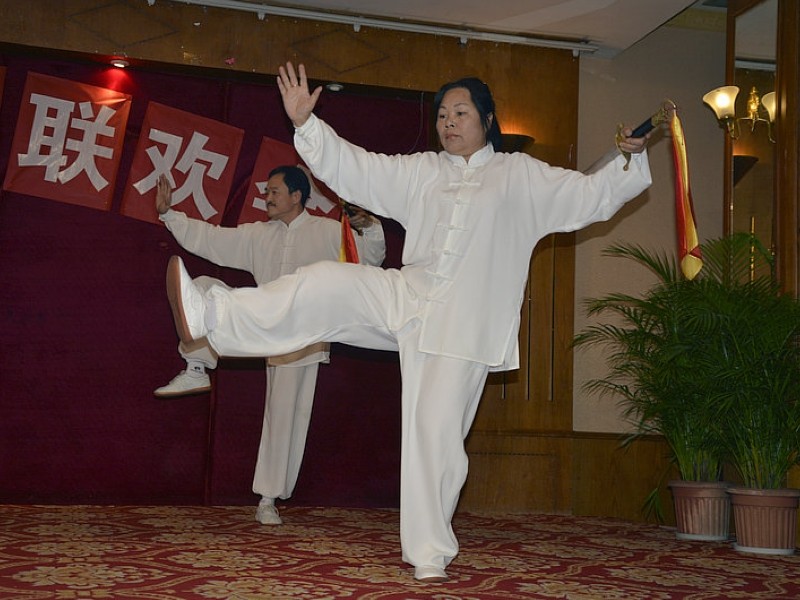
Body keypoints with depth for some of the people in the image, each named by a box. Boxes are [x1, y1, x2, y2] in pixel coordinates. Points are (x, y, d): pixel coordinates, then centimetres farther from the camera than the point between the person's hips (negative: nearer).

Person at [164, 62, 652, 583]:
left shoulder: (522, 177, 9)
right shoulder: (420, 172, 16)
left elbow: (590, 195, 6)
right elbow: (355, 169, 11)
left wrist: (631, 160, -9)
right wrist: (307, 123, 0)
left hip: (464, 325, -3)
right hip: (406, 301, 3)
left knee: (438, 432, -5)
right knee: (329, 284, -19)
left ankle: (430, 554, 7)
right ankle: (212, 316, -23)